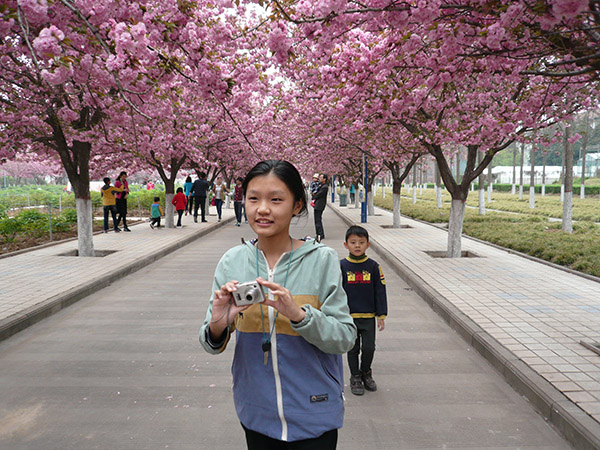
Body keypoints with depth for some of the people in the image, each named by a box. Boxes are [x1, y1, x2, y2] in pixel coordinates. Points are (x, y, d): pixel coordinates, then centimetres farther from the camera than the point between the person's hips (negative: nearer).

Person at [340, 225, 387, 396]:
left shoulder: (373, 266, -3)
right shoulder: (342, 266, -5)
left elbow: (380, 291, 2)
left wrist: (381, 315, 0)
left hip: (369, 316, 1)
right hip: (349, 316, 0)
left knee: (369, 348, 3)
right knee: (353, 349, 10)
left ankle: (366, 373, 30)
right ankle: (355, 377, 28)